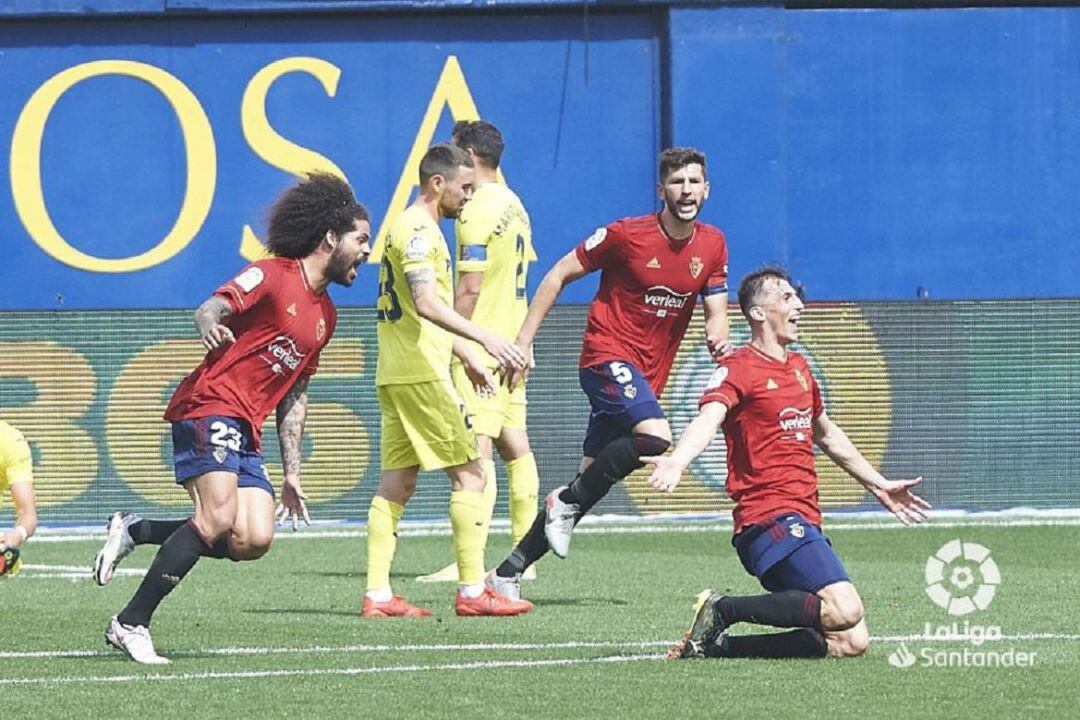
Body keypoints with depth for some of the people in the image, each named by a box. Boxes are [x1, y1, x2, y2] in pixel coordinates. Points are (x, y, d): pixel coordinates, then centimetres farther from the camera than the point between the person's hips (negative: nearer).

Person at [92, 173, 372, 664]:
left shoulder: (325, 314, 20)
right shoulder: (272, 276, -4)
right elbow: (212, 307, -19)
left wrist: (291, 472, 22)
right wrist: (210, 325, -44)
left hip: (247, 431, 8)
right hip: (210, 407, -8)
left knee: (253, 540, -11)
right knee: (218, 519, -23)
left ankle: (135, 532, 4)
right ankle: (130, 624, -17)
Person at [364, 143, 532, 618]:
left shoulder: (414, 227, 20)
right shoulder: (418, 230, -12)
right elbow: (426, 303, -26)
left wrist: (467, 357, 29)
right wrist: (486, 339, -34)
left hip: (395, 376, 10)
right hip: (420, 374, -10)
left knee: (396, 483, 7)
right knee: (469, 475, -6)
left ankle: (377, 595, 5)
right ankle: (471, 591, -7)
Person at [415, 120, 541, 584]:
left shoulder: (476, 211, -14)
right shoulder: (514, 206, 15)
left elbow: (470, 289, -19)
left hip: (480, 345, -10)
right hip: (512, 344, 10)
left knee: (477, 450, -13)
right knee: (514, 446, 10)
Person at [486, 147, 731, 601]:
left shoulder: (712, 245, 6)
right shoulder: (626, 235, -10)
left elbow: (716, 312, 11)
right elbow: (560, 275, -2)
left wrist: (718, 335, -14)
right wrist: (523, 341, -4)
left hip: (647, 374, 6)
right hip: (608, 356, -6)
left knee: (590, 480, 4)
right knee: (656, 436, -31)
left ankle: (508, 572, 11)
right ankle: (568, 501, -11)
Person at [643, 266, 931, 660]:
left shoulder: (799, 368, 21)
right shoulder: (738, 369, -6)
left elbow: (828, 436, 36)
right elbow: (708, 418, -26)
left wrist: (879, 485, 44)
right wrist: (676, 461, -47)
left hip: (804, 523, 9)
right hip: (769, 519, -9)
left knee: (852, 642, -1)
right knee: (845, 610, -28)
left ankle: (718, 646, 3)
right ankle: (722, 610, -15)